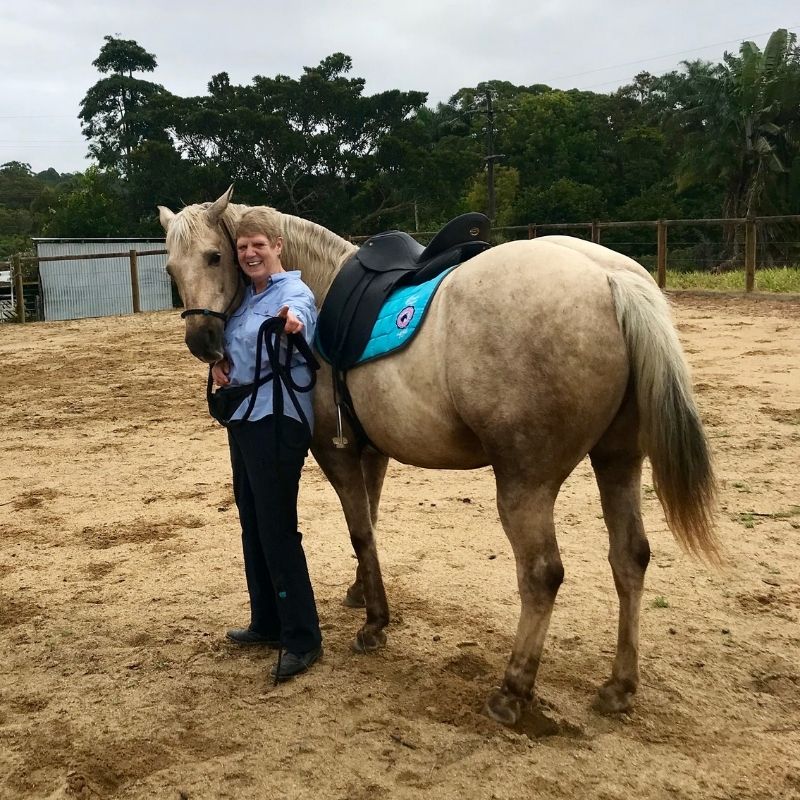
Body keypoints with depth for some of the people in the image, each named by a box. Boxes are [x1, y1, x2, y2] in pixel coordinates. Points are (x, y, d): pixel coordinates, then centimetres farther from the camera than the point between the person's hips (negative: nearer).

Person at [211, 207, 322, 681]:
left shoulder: (294, 292, -13)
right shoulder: (245, 297, 12)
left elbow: (300, 325, -36)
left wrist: (292, 324, -60)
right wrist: (220, 365, 3)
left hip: (277, 422, -9)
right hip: (243, 417, 9)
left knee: (278, 529, -6)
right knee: (253, 525, 16)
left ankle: (303, 638, 6)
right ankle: (267, 623, 31)